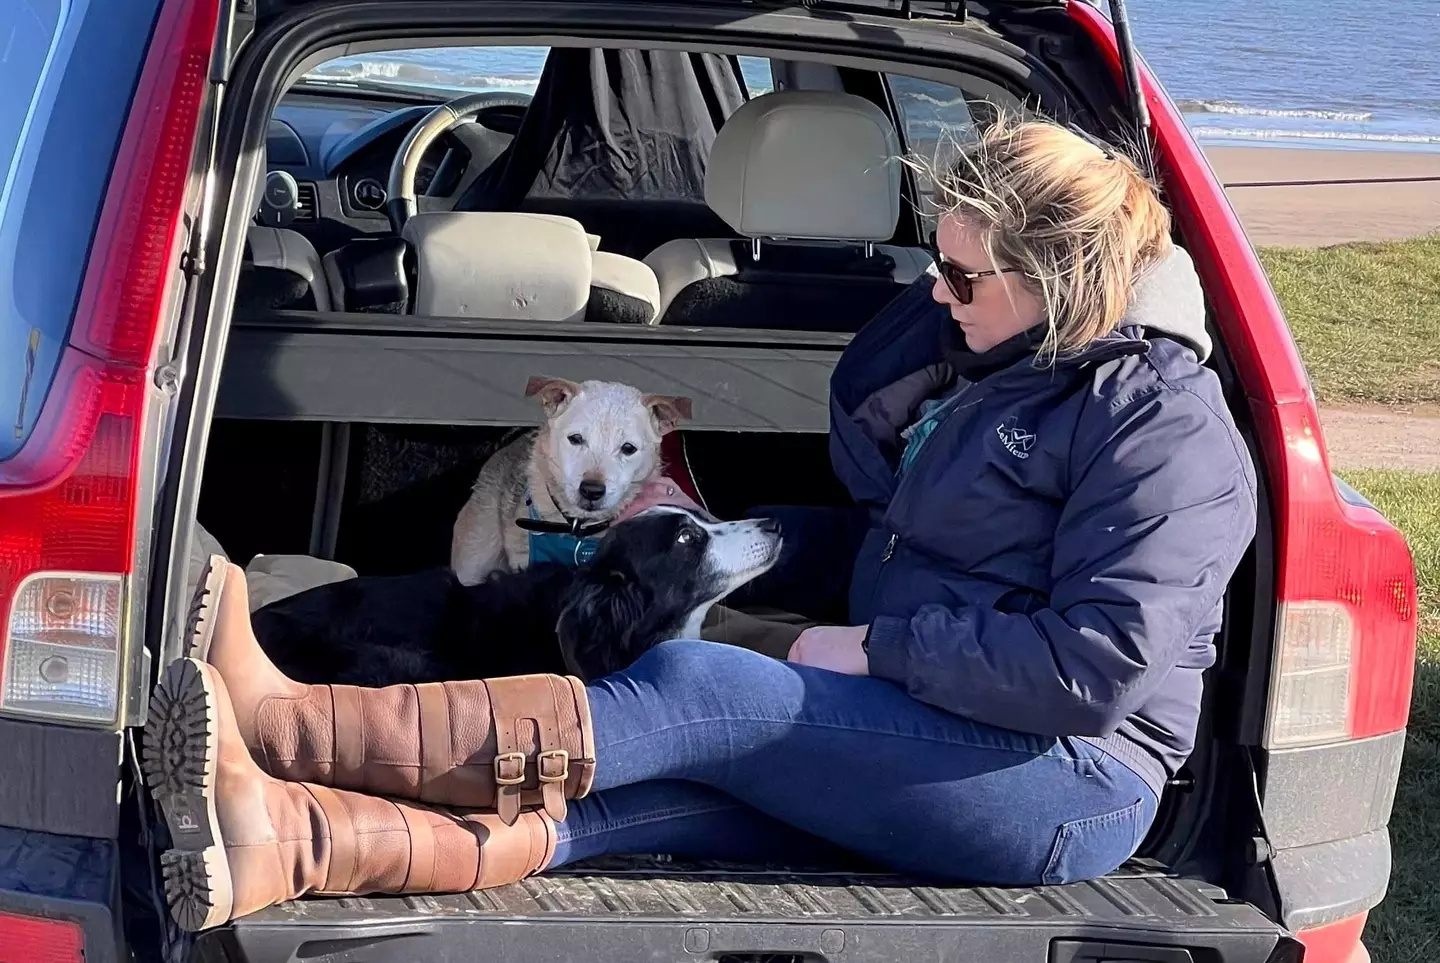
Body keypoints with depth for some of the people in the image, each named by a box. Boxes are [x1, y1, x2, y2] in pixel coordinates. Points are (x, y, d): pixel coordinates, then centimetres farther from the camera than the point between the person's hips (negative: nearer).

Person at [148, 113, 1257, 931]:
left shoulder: (1160, 414, -12)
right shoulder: (978, 354, 17)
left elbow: (1096, 668, -21)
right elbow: (886, 531, 27)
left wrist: (875, 648, -16)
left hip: (1070, 787, -8)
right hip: (931, 748, 8)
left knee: (701, 692, -25)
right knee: (663, 789, -19)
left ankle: (276, 720, -30)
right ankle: (288, 836, -41)